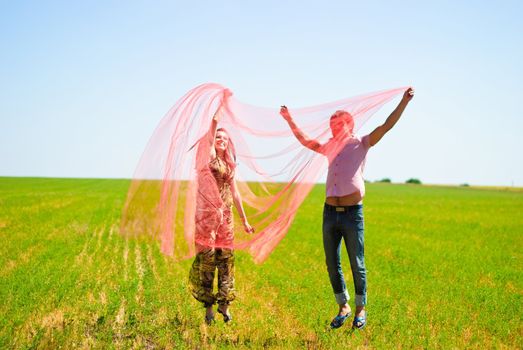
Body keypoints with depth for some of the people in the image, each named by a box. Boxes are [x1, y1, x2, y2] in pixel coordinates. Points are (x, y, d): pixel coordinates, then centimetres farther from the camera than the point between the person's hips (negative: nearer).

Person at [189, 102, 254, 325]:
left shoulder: (229, 164, 17)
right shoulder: (206, 157, 3)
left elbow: (235, 193, 19)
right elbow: (212, 127, -9)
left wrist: (244, 219, 18)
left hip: (225, 215, 5)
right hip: (207, 214, -5)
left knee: (226, 258, 3)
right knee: (207, 258, -5)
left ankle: (224, 304, 12)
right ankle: (208, 307, 1)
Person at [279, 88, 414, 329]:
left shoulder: (361, 144, 2)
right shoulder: (331, 148, 16)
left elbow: (386, 126, -7)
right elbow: (305, 141, 29)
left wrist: (404, 101, -14)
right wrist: (289, 120, 31)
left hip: (353, 213, -5)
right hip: (330, 212, 5)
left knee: (357, 265, 2)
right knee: (332, 264, 8)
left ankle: (361, 310, 15)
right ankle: (343, 308, 22)